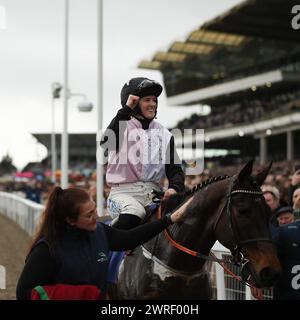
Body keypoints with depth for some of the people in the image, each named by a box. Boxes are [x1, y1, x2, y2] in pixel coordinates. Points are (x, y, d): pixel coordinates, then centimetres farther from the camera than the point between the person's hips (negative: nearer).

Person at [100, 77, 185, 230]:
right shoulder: (123, 126, 4)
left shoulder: (164, 134, 16)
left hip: (153, 191, 5)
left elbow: (175, 168, 13)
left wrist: (174, 188, -10)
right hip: (123, 191, -4)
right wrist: (126, 110, -17)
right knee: (134, 212, -35)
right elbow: (106, 143, -20)